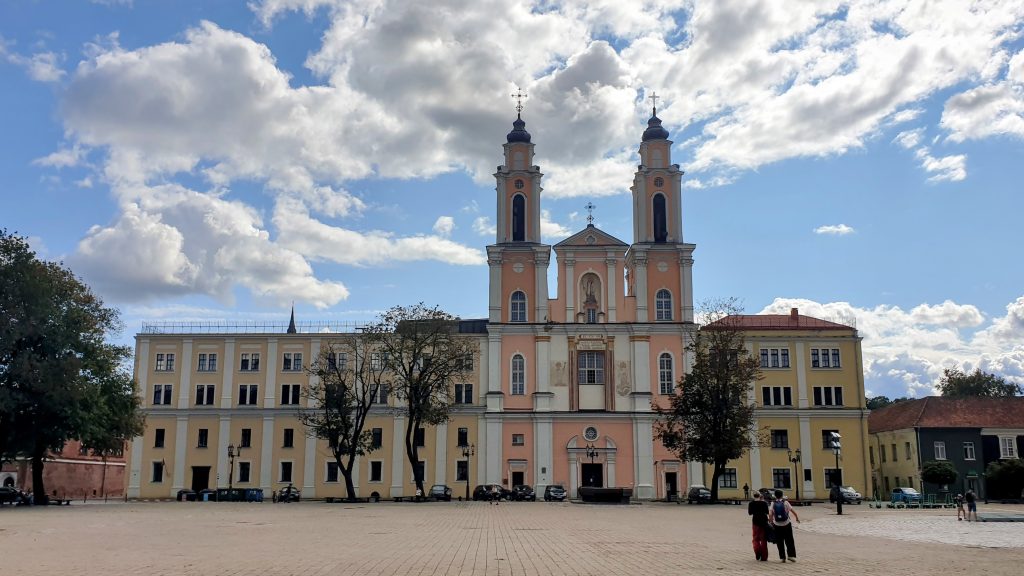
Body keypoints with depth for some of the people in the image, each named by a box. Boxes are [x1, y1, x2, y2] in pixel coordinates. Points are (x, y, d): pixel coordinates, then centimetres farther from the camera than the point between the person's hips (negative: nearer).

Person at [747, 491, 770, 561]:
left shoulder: (751, 503, -6)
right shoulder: (764, 503, -6)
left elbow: (750, 513, -1)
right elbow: (767, 512, -1)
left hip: (755, 521, 0)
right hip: (764, 521, 0)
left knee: (756, 538, 12)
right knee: (763, 539, 8)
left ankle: (757, 553, -11)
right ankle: (764, 557, 8)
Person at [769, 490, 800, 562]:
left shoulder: (773, 503, -2)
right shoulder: (785, 502, -4)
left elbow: (770, 515, -9)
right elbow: (792, 511, -3)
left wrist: (771, 521, 3)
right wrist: (797, 518, 12)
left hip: (777, 525, 1)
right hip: (787, 524, -1)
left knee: (780, 542, 8)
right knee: (789, 541, 8)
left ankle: (782, 557, 7)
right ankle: (791, 555, 0)